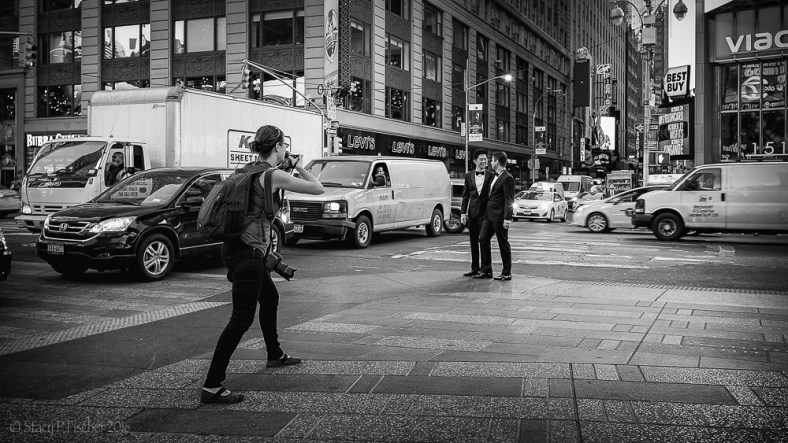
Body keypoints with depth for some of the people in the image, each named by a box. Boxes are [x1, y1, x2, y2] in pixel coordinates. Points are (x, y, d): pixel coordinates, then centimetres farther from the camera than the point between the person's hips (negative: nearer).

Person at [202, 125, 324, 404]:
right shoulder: (274, 176, -14)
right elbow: (318, 189, -10)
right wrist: (297, 167, 6)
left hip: (237, 247, 10)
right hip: (247, 252, -10)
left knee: (270, 298, 28)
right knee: (242, 319, -10)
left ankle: (274, 355, 46)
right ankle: (211, 387, -12)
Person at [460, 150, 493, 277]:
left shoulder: (491, 175, -2)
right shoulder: (469, 175, 8)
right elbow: (465, 195, 10)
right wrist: (463, 212, 2)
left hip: (485, 212, -4)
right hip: (472, 213, 4)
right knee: (473, 241, 10)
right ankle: (474, 268, 19)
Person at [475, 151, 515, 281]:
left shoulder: (507, 178, -13)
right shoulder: (495, 176, 16)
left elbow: (509, 200, -17)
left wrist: (507, 218, -21)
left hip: (499, 217, -9)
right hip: (489, 214, 9)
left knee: (503, 244, 0)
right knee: (483, 240, 8)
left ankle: (506, 273, 9)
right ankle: (486, 270, 16)